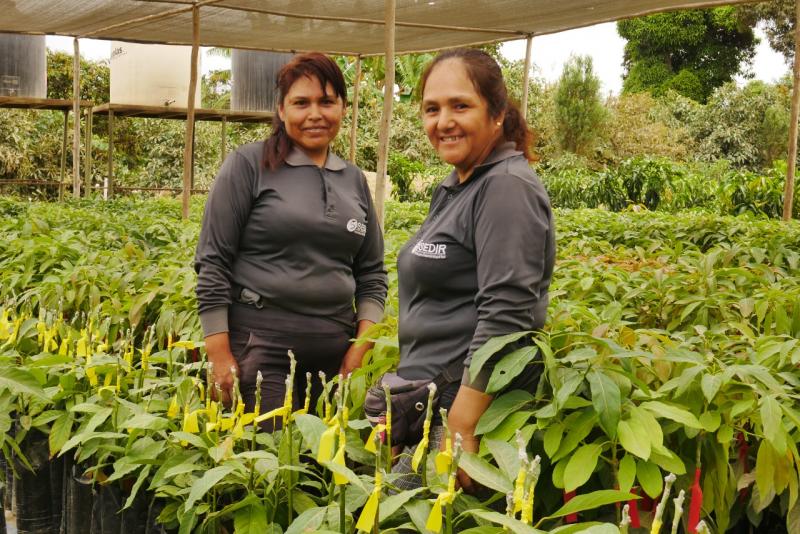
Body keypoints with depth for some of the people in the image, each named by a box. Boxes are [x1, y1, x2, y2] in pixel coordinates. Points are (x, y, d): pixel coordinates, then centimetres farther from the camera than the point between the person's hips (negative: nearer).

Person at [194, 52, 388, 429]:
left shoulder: (353, 179, 13)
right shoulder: (249, 165, -2)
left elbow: (372, 271, 17)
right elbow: (212, 262, -4)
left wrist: (362, 344, 4)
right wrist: (220, 356, -9)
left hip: (335, 351, 5)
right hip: (261, 345, -4)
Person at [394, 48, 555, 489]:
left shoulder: (507, 188, -14)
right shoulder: (454, 188, 15)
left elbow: (505, 316, -22)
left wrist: (460, 430, -24)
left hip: (470, 408, -9)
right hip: (424, 404, 9)